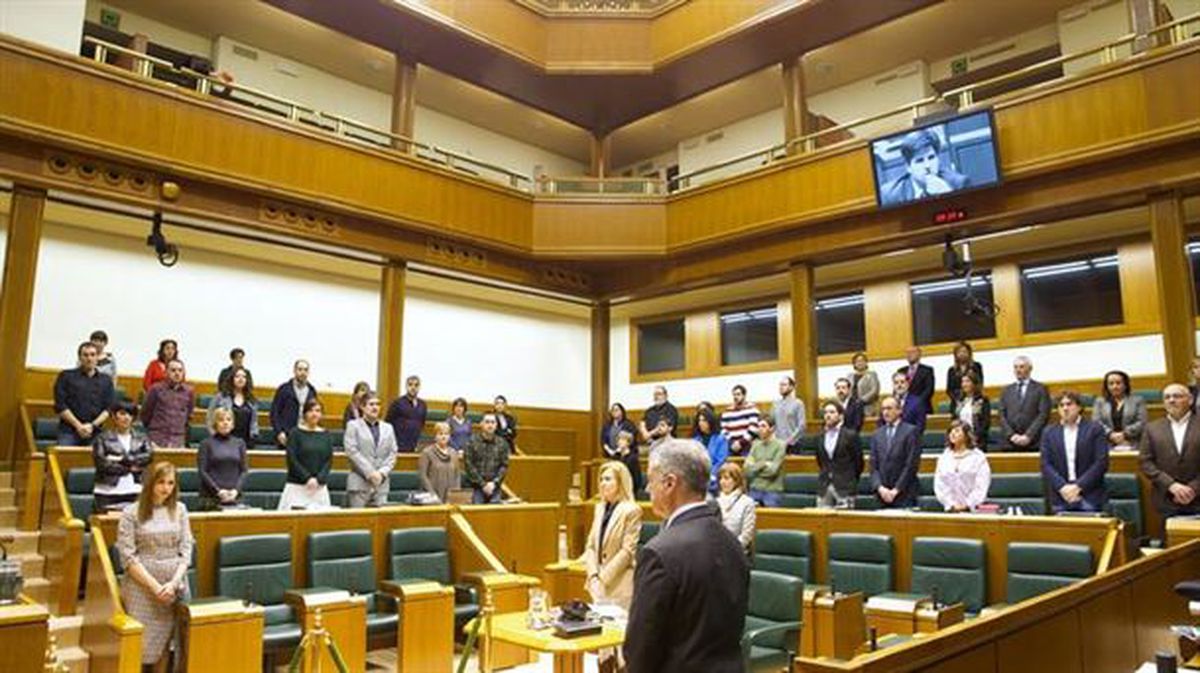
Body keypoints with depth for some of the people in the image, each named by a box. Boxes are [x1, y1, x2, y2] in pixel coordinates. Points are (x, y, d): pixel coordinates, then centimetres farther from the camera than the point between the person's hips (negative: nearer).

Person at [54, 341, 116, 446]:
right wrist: (78, 425, -7)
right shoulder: (66, 376, 9)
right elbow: (60, 406, 1)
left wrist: (93, 425, -7)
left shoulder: (106, 380, 14)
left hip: (95, 433, 1)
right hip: (69, 432, -1)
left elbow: (109, 408, 8)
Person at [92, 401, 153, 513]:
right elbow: (101, 463, -5)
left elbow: (149, 455, -3)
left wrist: (122, 459, -9)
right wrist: (130, 468, -2)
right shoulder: (102, 438, 5)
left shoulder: (141, 437, 13)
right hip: (108, 492, -1)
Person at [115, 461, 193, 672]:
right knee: (140, 642, 0)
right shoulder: (131, 512, -4)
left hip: (174, 585, 3)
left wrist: (173, 582, -11)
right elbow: (128, 557, -9)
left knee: (165, 641, 9)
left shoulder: (179, 509, 5)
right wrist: (154, 586, -14)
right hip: (141, 586, -2)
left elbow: (186, 550, 3)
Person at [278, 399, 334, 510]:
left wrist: (319, 479, -9)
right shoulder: (295, 433, 0)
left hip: (319, 487, 3)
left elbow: (329, 461, 5)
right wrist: (307, 478, -13)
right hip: (298, 486, -3)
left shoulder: (325, 435, 9)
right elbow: (292, 460, -6)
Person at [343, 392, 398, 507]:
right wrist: (369, 472, -12)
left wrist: (382, 472, -6)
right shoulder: (353, 425, 6)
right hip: (360, 483, -3)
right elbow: (352, 451, -6)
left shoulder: (388, 428, 17)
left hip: (382, 484, 3)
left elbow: (393, 453, 10)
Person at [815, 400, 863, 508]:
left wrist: (850, 482, 6)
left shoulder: (850, 435, -4)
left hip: (844, 489, -4)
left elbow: (858, 462, 1)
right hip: (824, 488, 4)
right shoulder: (820, 437, 10)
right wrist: (825, 476, 14)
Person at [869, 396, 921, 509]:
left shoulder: (910, 431, -1)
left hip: (904, 495, -4)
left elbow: (912, 464, -8)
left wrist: (896, 490, -11)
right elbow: (873, 466, 9)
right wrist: (880, 487, -7)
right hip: (883, 495, 4)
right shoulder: (876, 434, 13)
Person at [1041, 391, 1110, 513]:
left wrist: (1079, 486, -11)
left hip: (1090, 499, -2)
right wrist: (1062, 487, -11)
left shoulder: (1095, 429, 4)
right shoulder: (1049, 433, 10)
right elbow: (1046, 465, 4)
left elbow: (1101, 463, -4)